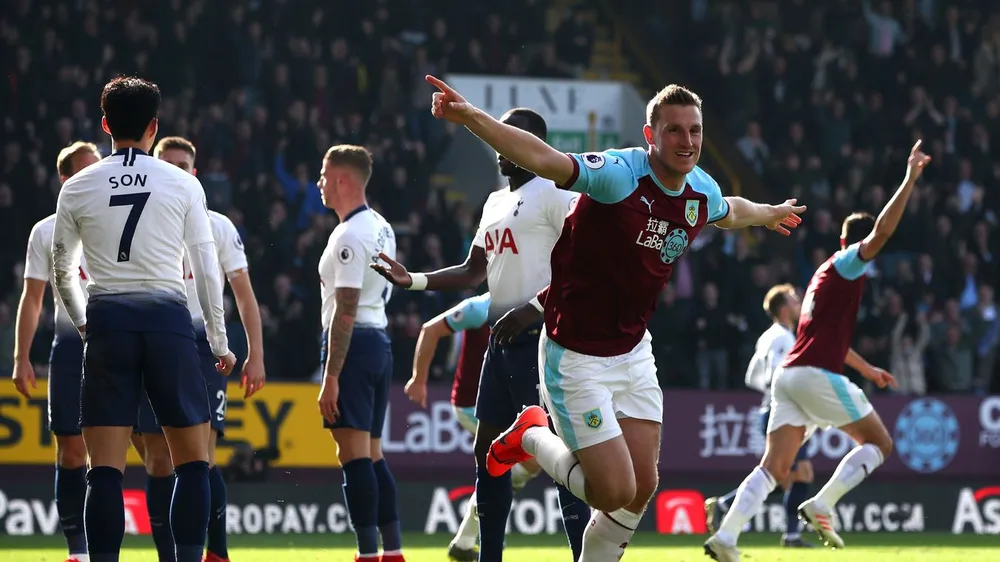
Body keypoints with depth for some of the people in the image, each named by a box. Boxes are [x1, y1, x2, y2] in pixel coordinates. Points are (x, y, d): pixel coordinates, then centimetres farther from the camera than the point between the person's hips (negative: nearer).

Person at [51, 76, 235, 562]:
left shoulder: (77, 188, 6)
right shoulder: (182, 184, 4)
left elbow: (62, 271, 14)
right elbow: (206, 269, 5)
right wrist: (219, 341, 15)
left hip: (107, 321, 1)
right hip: (167, 318, -1)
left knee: (105, 467, -1)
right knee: (193, 460, 6)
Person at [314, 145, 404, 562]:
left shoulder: (349, 236, -15)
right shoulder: (381, 228, 15)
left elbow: (345, 310, -19)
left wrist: (331, 377, -20)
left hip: (354, 342, -10)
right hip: (379, 339, 10)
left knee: (353, 453, -10)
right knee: (372, 454, 12)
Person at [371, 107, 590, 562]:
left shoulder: (554, 194, -8)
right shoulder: (495, 203, 20)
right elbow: (473, 273, 25)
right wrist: (413, 281, 13)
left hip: (541, 337, -9)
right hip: (502, 340, 9)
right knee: (488, 450, 9)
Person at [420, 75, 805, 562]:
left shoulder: (702, 191, 1)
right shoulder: (619, 174, -23)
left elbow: (730, 213, 27)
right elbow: (544, 159, -39)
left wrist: (770, 213, 48)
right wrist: (470, 118, -55)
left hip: (633, 353, 7)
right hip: (576, 357, -7)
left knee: (641, 488, 5)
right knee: (615, 492, -7)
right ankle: (533, 437, 20)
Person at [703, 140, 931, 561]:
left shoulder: (826, 273, 26)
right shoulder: (847, 265, 1)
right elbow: (883, 231, -16)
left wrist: (866, 368, 47)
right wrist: (910, 179, -15)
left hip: (789, 376, 8)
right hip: (818, 376, -8)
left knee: (774, 467, 0)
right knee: (879, 442, 7)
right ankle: (820, 507, -7)